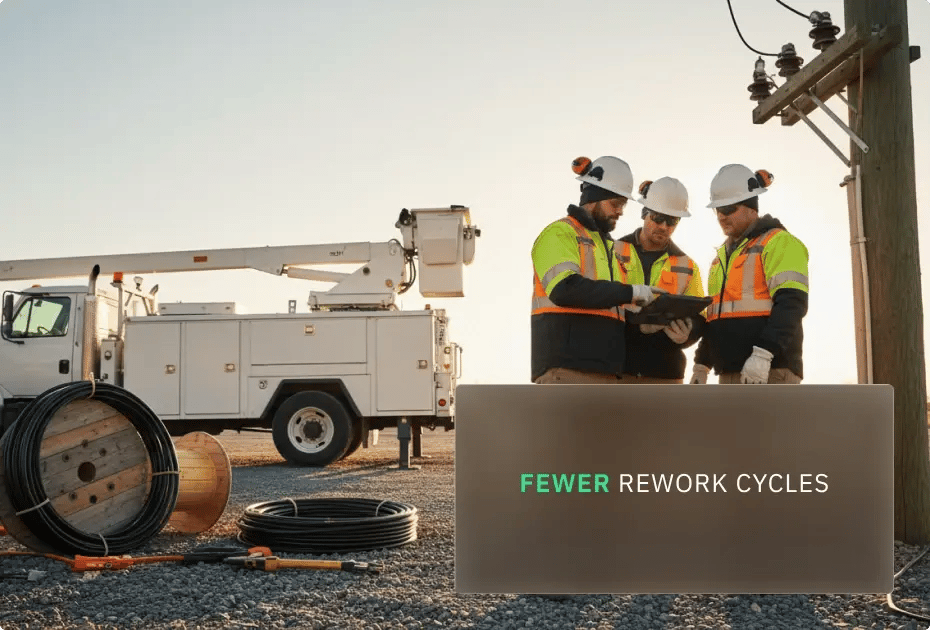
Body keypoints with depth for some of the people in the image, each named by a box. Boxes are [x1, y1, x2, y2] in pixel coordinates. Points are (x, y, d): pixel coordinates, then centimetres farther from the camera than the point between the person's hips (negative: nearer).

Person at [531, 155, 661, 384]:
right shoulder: (559, 234, -1)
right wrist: (629, 292, -14)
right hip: (565, 369, -8)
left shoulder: (606, 245, 26)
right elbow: (565, 289, -18)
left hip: (603, 372, 9)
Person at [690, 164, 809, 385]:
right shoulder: (724, 254, 25)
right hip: (730, 373, 8)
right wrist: (702, 364, 21)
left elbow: (791, 303, -16)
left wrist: (763, 353, -26)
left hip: (771, 370, -8)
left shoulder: (778, 242, -2)